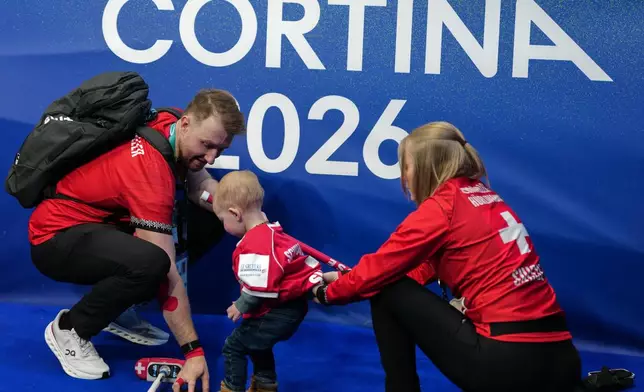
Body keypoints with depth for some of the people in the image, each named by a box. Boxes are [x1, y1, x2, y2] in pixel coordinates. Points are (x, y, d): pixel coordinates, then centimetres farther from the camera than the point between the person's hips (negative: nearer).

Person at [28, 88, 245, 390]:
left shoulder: (172, 127, -8)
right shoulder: (149, 169, -32)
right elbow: (166, 274, -32)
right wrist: (193, 351, -30)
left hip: (102, 222, 9)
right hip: (56, 238, -9)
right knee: (149, 262, -37)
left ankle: (119, 309, 11)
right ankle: (69, 329, -9)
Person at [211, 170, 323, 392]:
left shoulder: (254, 245, -24)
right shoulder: (271, 232, 9)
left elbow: (260, 288, -28)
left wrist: (241, 306, -12)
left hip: (278, 312, -11)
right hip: (291, 305, 11)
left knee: (234, 346, 0)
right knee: (257, 342, 30)